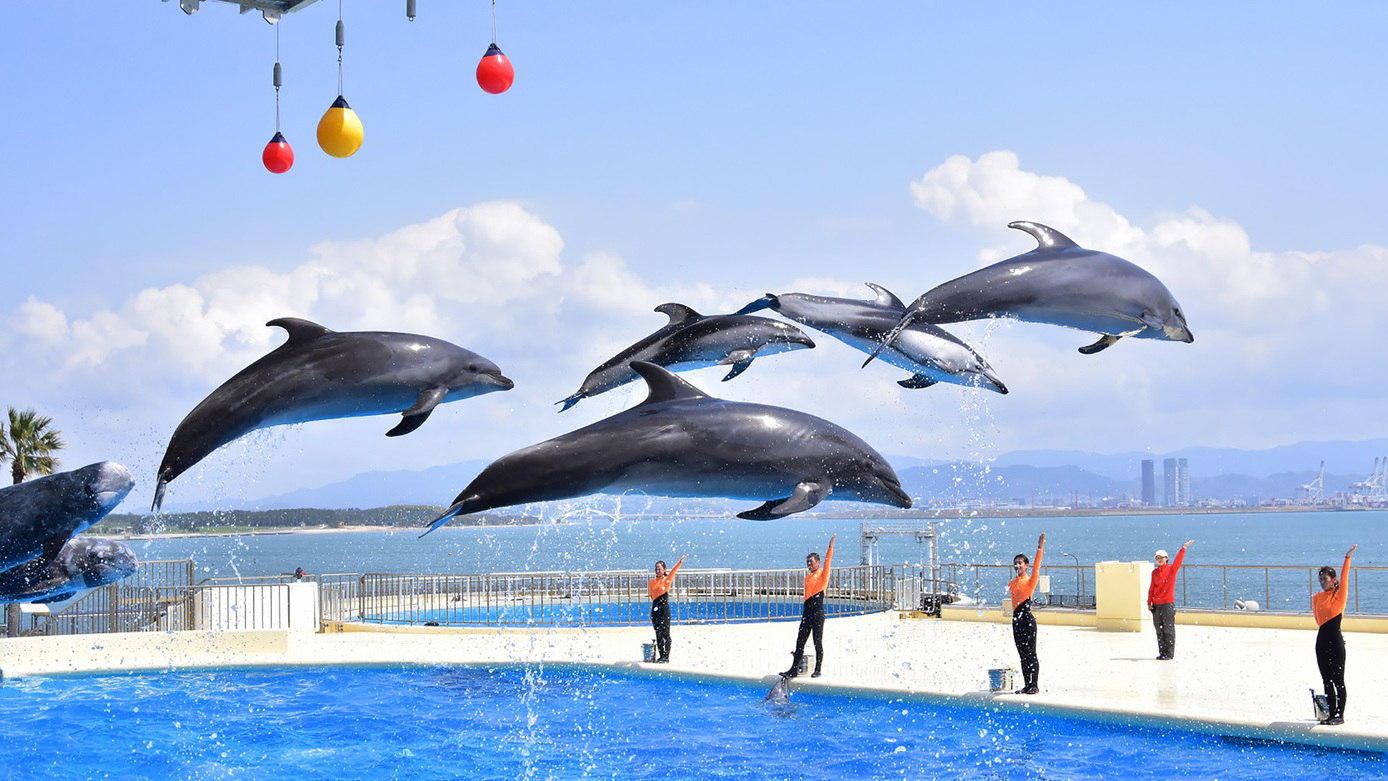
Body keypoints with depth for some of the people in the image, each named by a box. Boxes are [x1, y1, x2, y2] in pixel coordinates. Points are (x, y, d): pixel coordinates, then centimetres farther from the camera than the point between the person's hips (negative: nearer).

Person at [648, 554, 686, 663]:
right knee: (658, 634, 8)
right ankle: (661, 656, 13)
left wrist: (680, 561, -26)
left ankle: (666, 656, -1)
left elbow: (673, 571, -14)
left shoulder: (667, 580, -1)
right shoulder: (652, 582, 11)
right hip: (655, 608, 5)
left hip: (664, 609, -5)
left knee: (665, 633, -4)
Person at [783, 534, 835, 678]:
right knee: (800, 642, 5)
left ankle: (818, 670, 8)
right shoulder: (807, 578, 19)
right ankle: (794, 669, 7)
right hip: (807, 612, 7)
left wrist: (831, 546, -22)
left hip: (818, 612, -7)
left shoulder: (823, 574, 0)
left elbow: (828, 561, -14)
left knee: (818, 642, 0)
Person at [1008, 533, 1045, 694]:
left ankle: (1034, 685, 0)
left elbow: (1036, 566, -16)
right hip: (1016, 620, 7)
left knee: (1031, 654, -4)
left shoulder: (1030, 581, -5)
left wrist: (1040, 548, -24)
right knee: (1023, 655, 10)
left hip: (1027, 620, -7)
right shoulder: (1011, 583, 13)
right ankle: (1026, 685, 14)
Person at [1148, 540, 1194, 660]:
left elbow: (1178, 560, -16)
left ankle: (1169, 653, 0)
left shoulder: (1172, 569, 1)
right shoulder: (1154, 572, 13)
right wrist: (1149, 602, 8)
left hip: (1168, 604, -5)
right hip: (1156, 605, 5)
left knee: (1168, 629, -4)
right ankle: (1162, 652, 15)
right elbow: (1152, 588, 15)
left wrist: (1184, 548, -28)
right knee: (1159, 630, 8)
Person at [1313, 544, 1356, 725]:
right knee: (1327, 681, 10)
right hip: (1322, 640, 6)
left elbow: (1344, 576, -14)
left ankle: (1340, 715, 5)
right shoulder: (1317, 598, 12)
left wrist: (1347, 558, -19)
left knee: (1338, 680, -1)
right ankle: (1332, 714, 16)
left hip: (1335, 639, -6)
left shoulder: (1339, 595, -3)